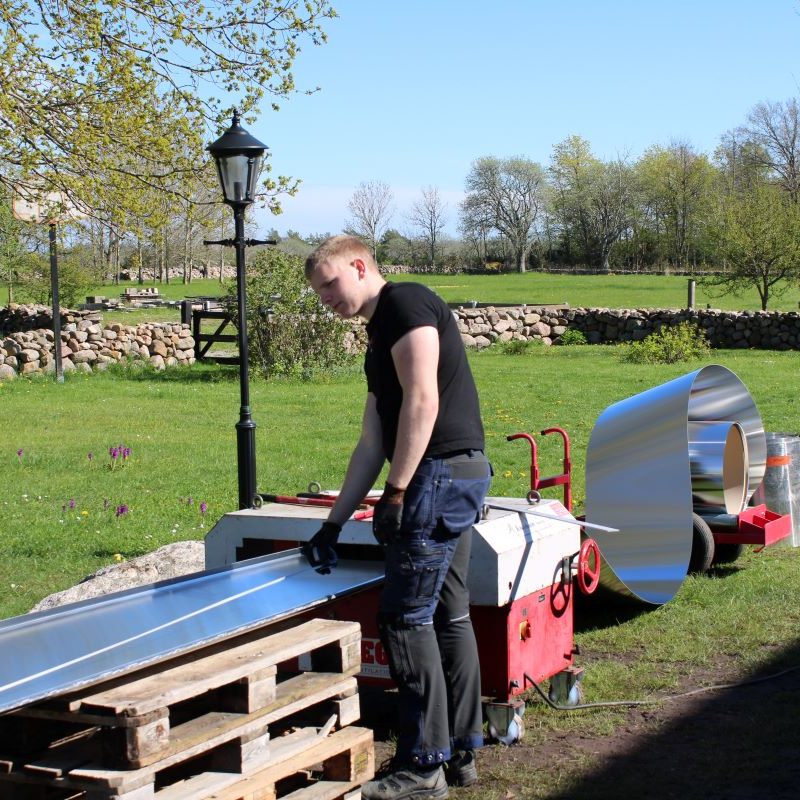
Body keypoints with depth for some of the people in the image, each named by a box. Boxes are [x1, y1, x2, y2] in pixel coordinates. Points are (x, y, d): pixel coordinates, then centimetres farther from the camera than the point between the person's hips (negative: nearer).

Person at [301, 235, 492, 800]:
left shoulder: (405, 303, -6)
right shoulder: (379, 337, 23)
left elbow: (422, 400, -18)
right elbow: (372, 444, 22)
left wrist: (397, 492, -18)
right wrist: (333, 524, 21)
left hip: (442, 473, -10)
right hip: (458, 478, 10)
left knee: (405, 617, -6)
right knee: (448, 616, 14)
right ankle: (461, 753, 22)